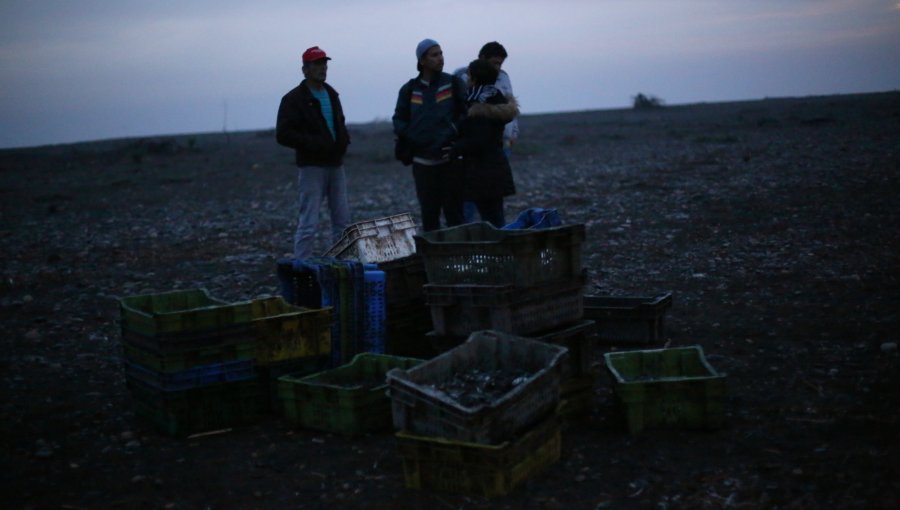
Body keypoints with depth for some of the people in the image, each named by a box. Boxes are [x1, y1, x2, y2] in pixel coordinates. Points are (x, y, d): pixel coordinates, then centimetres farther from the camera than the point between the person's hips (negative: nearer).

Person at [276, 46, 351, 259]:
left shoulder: (332, 94, 15)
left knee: (343, 222, 9)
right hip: (312, 167, -7)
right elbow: (283, 134, -12)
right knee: (308, 223, -7)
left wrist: (343, 139, 6)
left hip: (336, 165, 7)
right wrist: (313, 143, -20)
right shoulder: (294, 99, -6)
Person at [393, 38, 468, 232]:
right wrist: (409, 137, -5)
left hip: (450, 160, -2)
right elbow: (399, 119, 13)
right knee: (429, 215, 7)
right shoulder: (409, 89, 8)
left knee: (454, 212, 0)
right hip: (422, 162, 2)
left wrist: (454, 132, -11)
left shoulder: (453, 84, 4)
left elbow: (467, 113, 3)